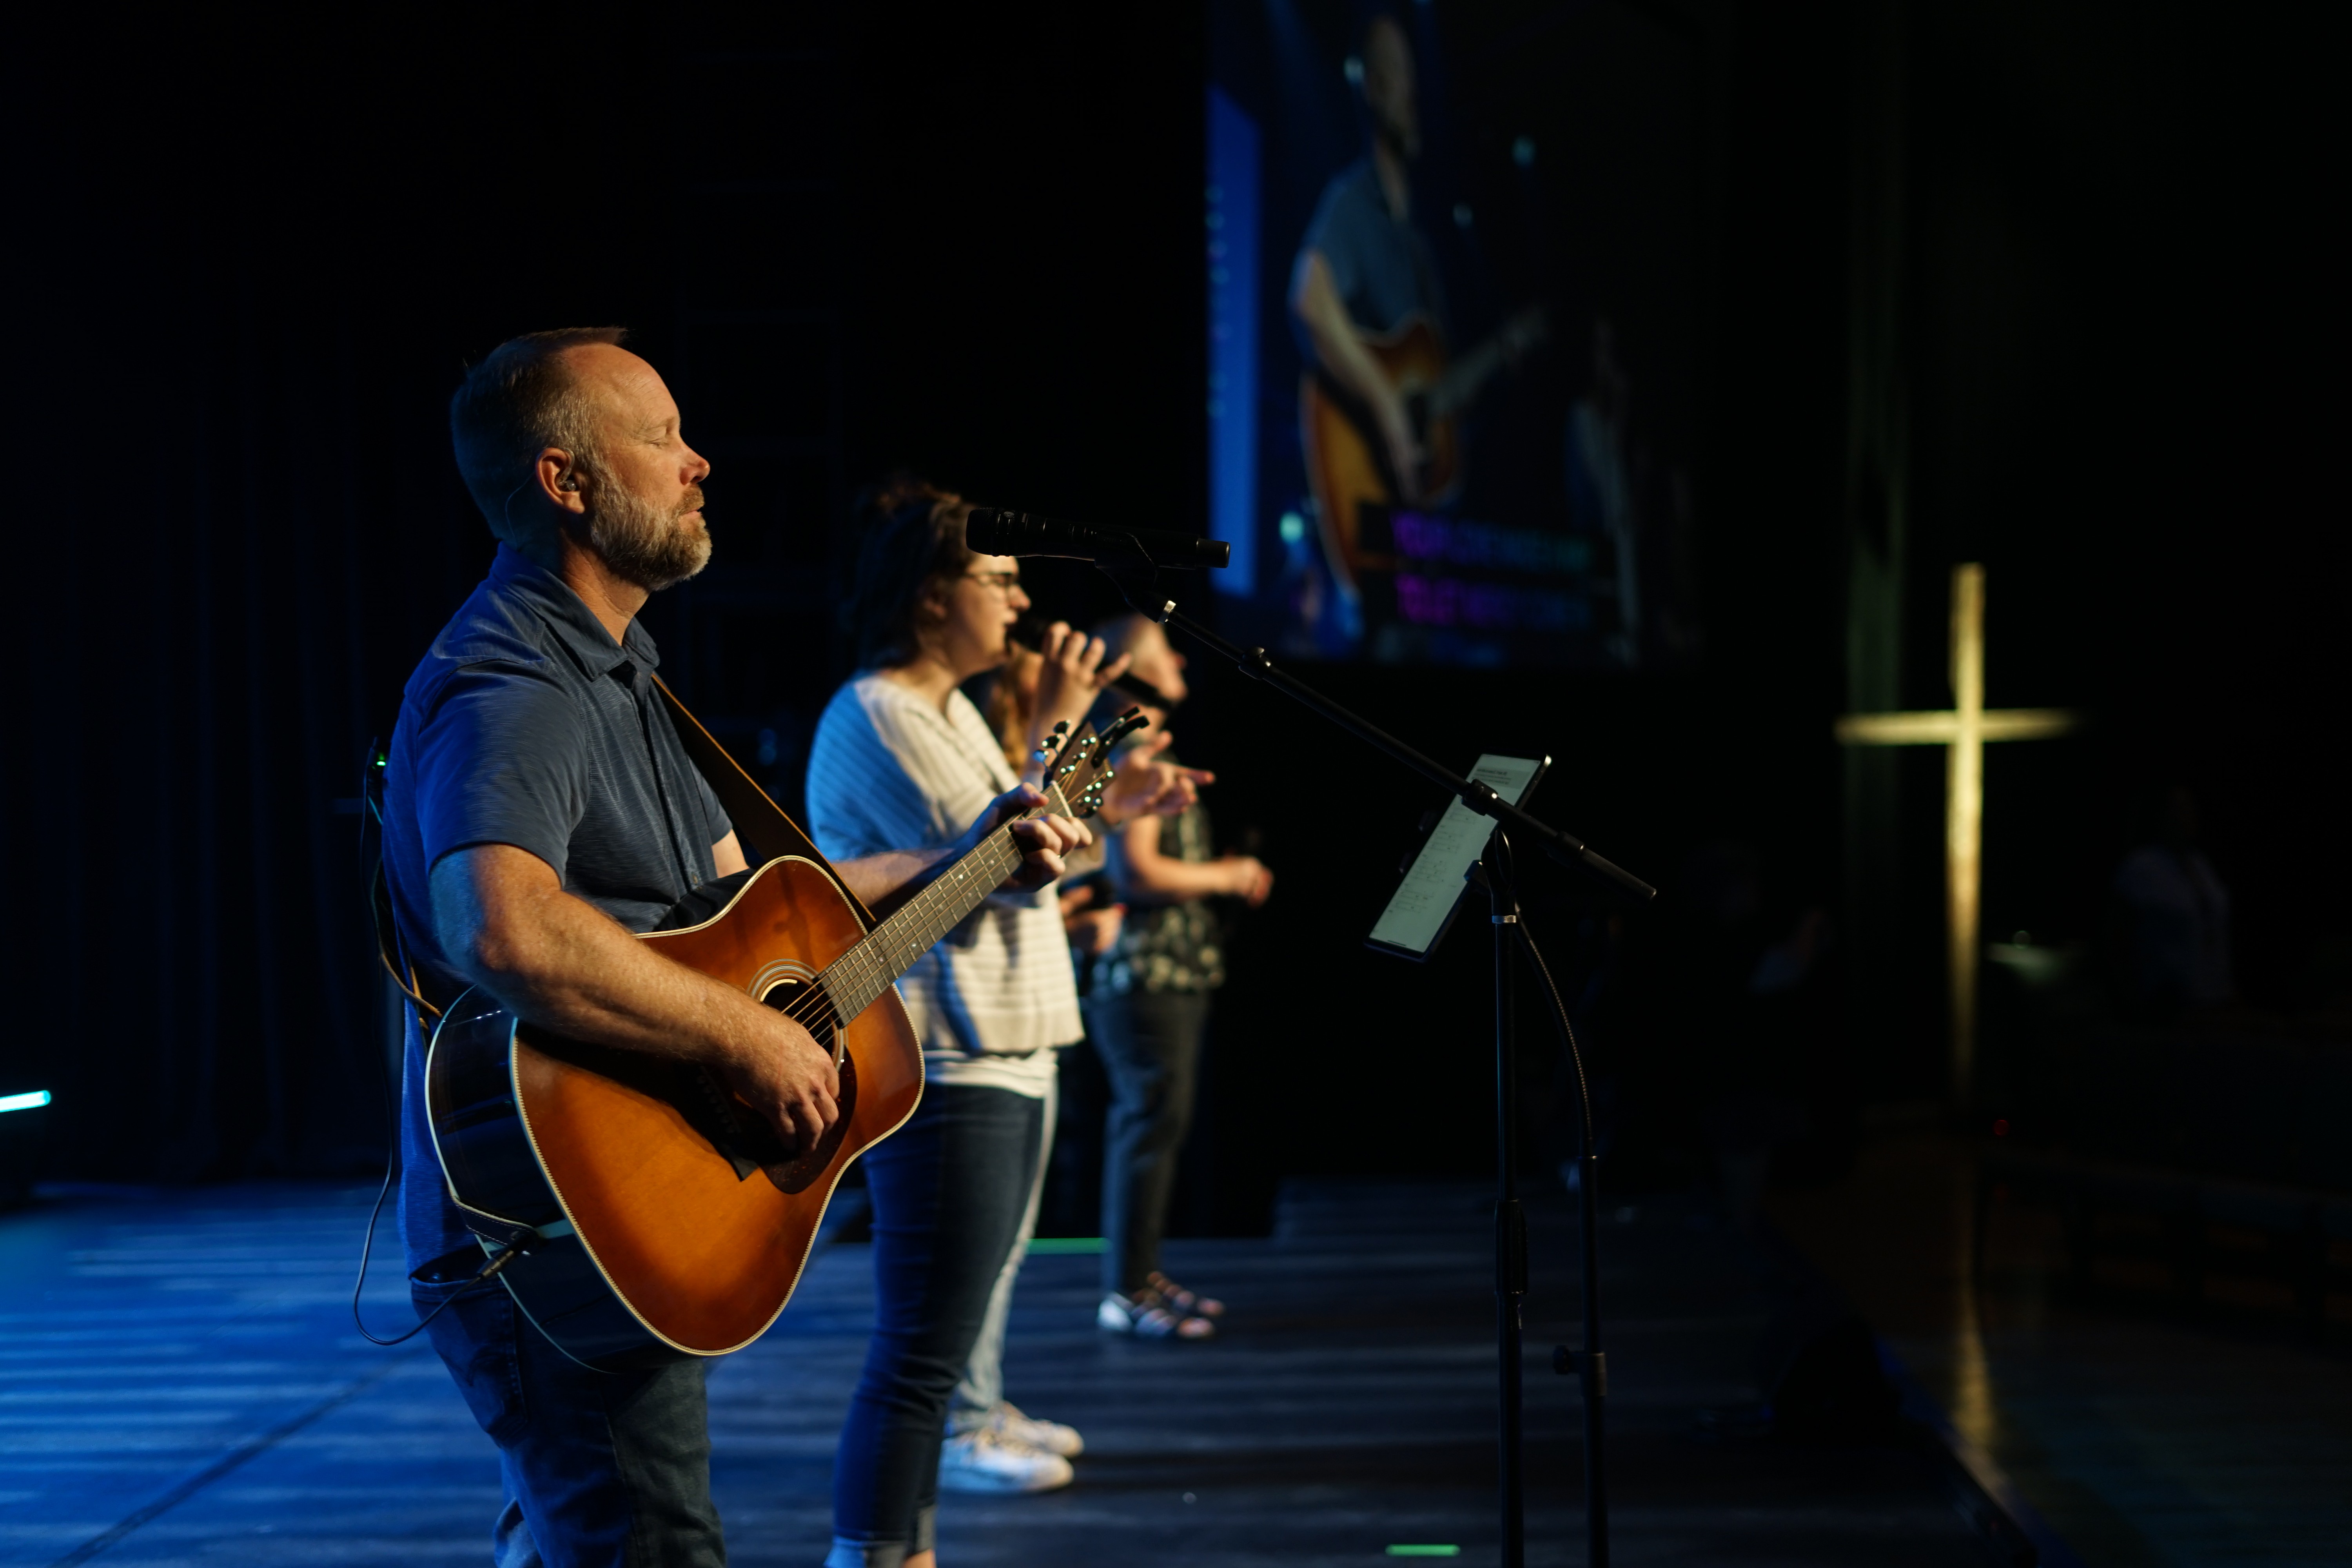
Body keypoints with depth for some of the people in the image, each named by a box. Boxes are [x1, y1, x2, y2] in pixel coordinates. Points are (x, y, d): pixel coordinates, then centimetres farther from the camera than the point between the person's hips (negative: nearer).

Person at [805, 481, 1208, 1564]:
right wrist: (1055, 733, -12)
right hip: (942, 1070, -11)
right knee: (921, 1352, -10)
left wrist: (1108, 805, 16)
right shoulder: (878, 718, -13)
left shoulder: (949, 710, 19)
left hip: (1005, 1057, 11)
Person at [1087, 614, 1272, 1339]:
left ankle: (1142, 1275, 19)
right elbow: (1136, 871, -21)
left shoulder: (1150, 754, 19)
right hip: (1145, 972, -10)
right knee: (1154, 1120, -10)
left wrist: (1228, 874, 15)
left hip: (1177, 968, 10)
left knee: (1153, 1122, 12)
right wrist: (1225, 876, -9)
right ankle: (1127, 1290, -7)